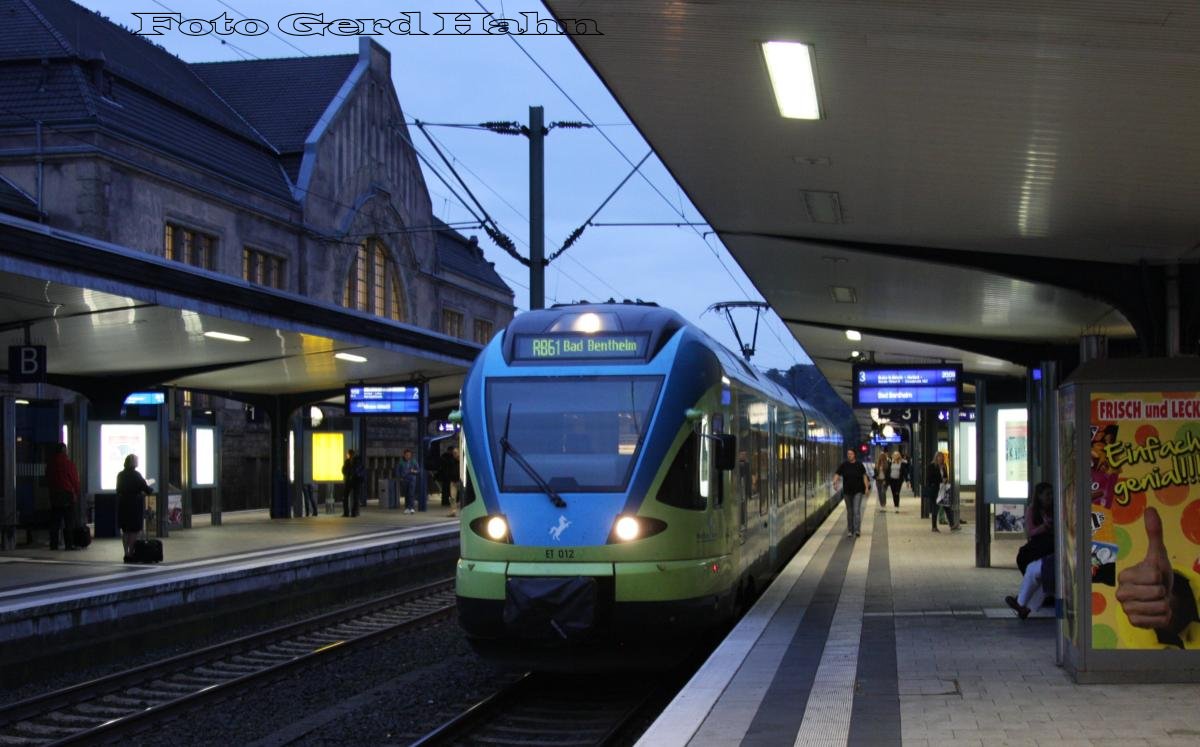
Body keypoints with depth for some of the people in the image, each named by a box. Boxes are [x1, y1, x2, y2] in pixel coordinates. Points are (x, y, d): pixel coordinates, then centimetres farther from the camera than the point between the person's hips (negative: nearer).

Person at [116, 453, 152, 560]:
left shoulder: (120, 475, 6)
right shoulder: (136, 475, -12)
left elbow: (119, 490, 13)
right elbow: (147, 489, -13)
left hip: (122, 505, 6)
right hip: (135, 505, -6)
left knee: (125, 530, 13)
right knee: (135, 531, -2)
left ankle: (126, 553, 15)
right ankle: (131, 553, -6)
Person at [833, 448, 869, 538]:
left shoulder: (859, 465, -2)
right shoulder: (843, 465, -1)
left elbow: (864, 476, 3)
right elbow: (837, 474, -7)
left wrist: (866, 487, -2)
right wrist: (835, 482, -26)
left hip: (858, 491, -2)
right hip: (847, 491, 2)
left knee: (857, 510, -12)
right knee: (849, 511, 10)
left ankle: (857, 530, -18)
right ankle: (850, 530, 19)